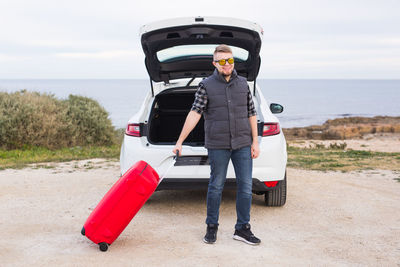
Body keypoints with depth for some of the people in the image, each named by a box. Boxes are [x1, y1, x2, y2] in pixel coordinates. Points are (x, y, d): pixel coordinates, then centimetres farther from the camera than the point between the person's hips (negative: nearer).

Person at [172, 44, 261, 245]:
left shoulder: (243, 83, 9)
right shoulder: (206, 85, -2)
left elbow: (251, 114, 11)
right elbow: (194, 114, -10)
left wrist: (255, 142, 5)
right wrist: (179, 142, -16)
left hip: (243, 145, 3)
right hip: (217, 145, -3)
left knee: (245, 186, 3)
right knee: (216, 186, 5)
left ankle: (242, 229, 14)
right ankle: (212, 227, 20)